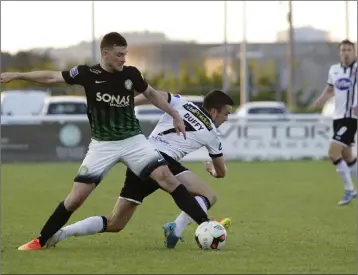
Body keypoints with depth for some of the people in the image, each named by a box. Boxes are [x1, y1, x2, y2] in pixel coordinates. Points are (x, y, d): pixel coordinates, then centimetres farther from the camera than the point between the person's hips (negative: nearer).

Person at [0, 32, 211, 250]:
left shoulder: (131, 74, -4)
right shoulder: (88, 74, -9)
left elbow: (151, 94, 15)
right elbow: (51, 77, -1)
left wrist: (175, 115, 14)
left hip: (133, 140, 1)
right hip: (103, 145, -1)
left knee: (166, 177, -16)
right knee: (77, 196, -7)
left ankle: (206, 224, -13)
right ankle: (41, 241, 8)